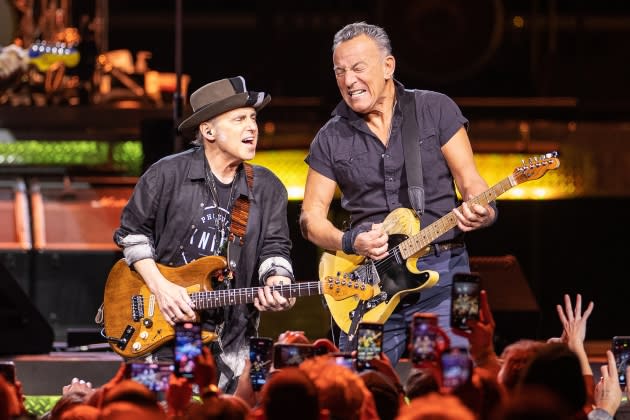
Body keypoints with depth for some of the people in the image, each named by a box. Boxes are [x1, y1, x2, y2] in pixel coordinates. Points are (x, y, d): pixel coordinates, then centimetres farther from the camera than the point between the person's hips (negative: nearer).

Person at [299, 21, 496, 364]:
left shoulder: (437, 110, 4)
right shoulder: (331, 138, 8)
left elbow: (470, 182, 3)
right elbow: (311, 217, 9)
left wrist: (482, 211, -19)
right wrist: (349, 242, -10)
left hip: (441, 271, -2)